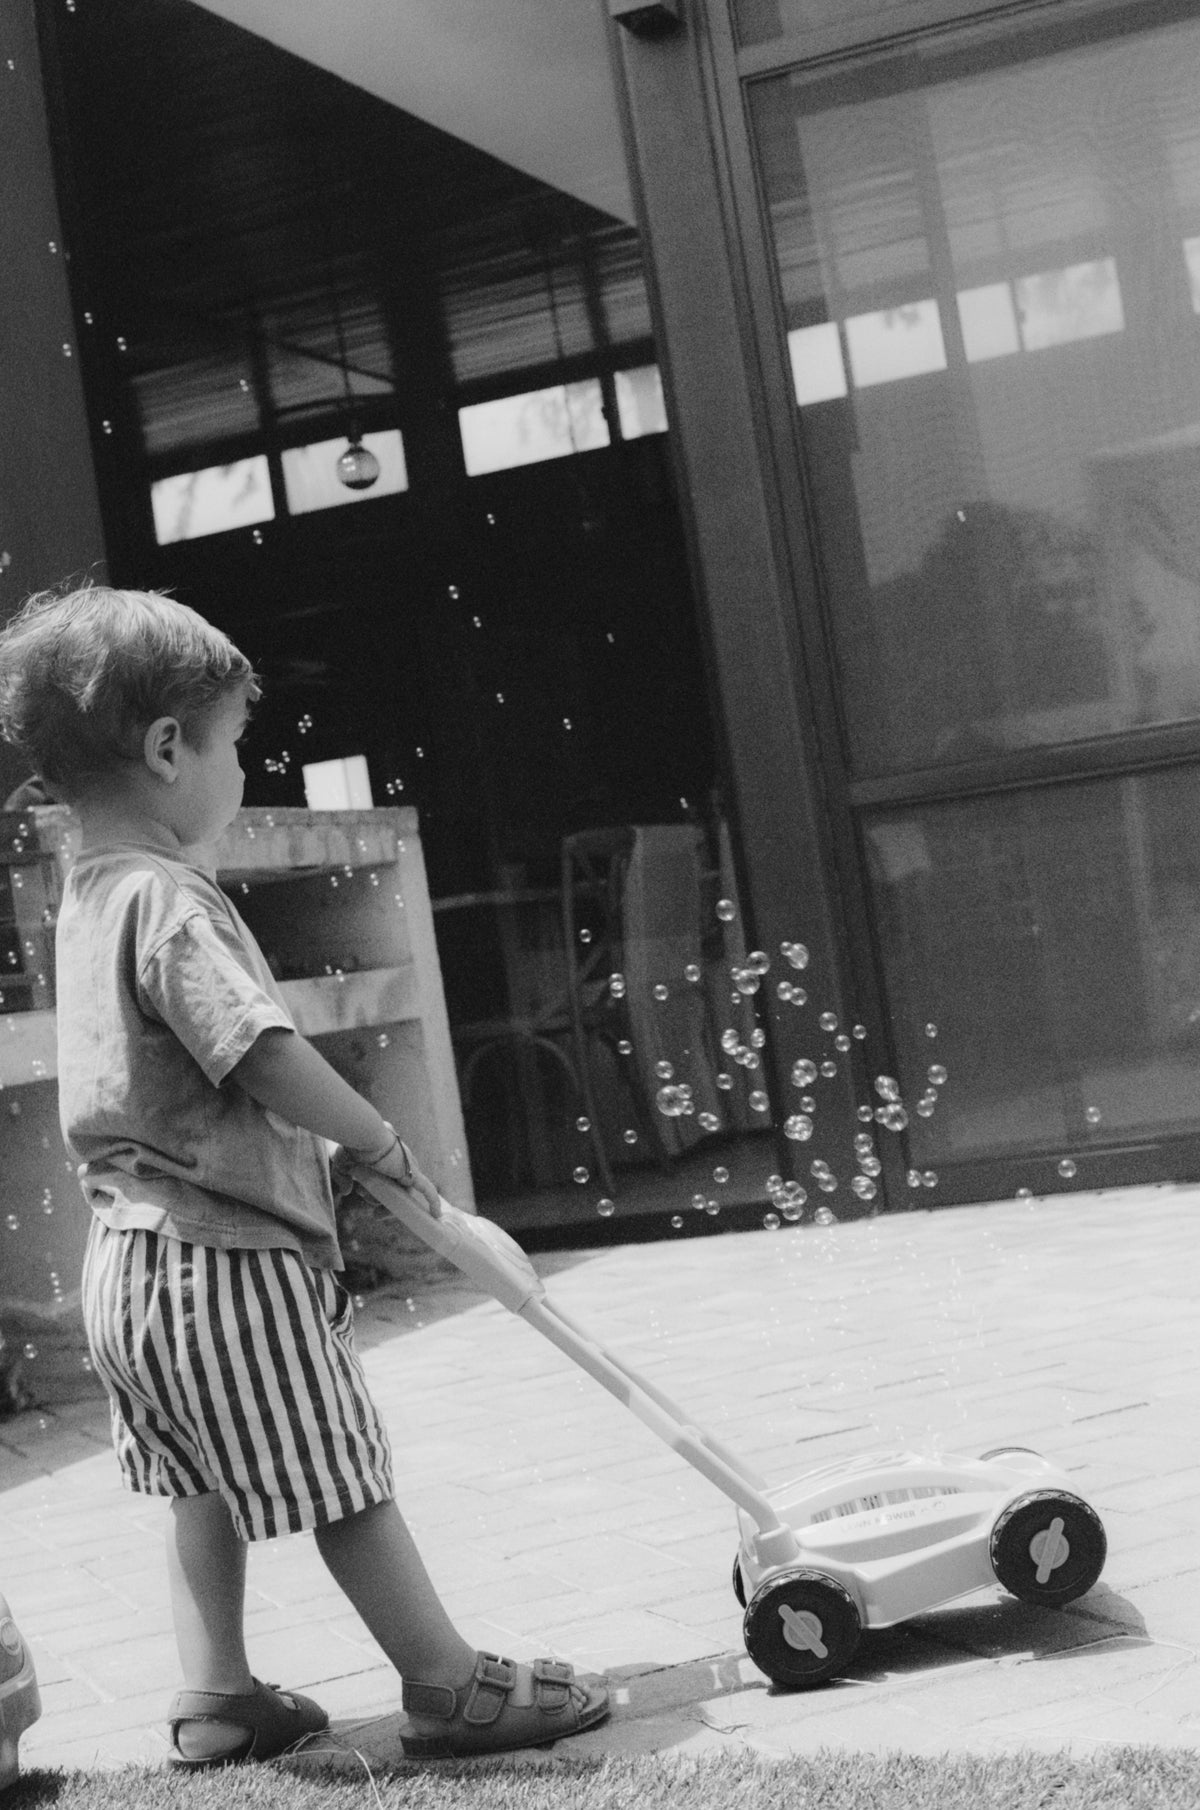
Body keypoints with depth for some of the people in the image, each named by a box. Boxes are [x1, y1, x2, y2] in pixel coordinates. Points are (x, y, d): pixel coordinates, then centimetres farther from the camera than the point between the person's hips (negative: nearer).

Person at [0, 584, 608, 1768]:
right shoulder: (172, 901, -20)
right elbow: (265, 1056, -27)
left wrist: (316, 1148, 15)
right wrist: (376, 1140, -12)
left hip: (131, 1258, 9)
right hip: (227, 1261, -9)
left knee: (202, 1488, 19)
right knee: (342, 1483, 2)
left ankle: (214, 1698, 27)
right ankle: (450, 1687, 14)